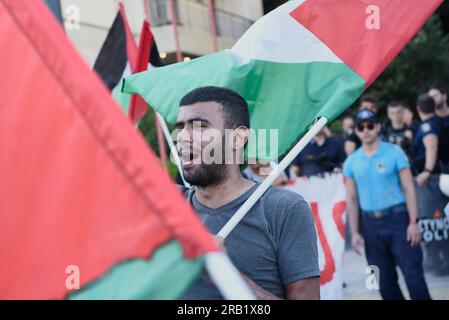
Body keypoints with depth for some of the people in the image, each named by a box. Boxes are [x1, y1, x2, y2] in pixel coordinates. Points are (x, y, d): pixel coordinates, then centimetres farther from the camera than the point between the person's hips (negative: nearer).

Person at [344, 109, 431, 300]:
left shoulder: (394, 153, 0)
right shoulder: (351, 162, 8)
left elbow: (408, 189, -3)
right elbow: (352, 199, 10)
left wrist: (413, 223, -11)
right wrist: (355, 232, 4)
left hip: (398, 219, -3)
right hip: (370, 225, 3)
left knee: (413, 274, -7)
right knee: (385, 281, 7)